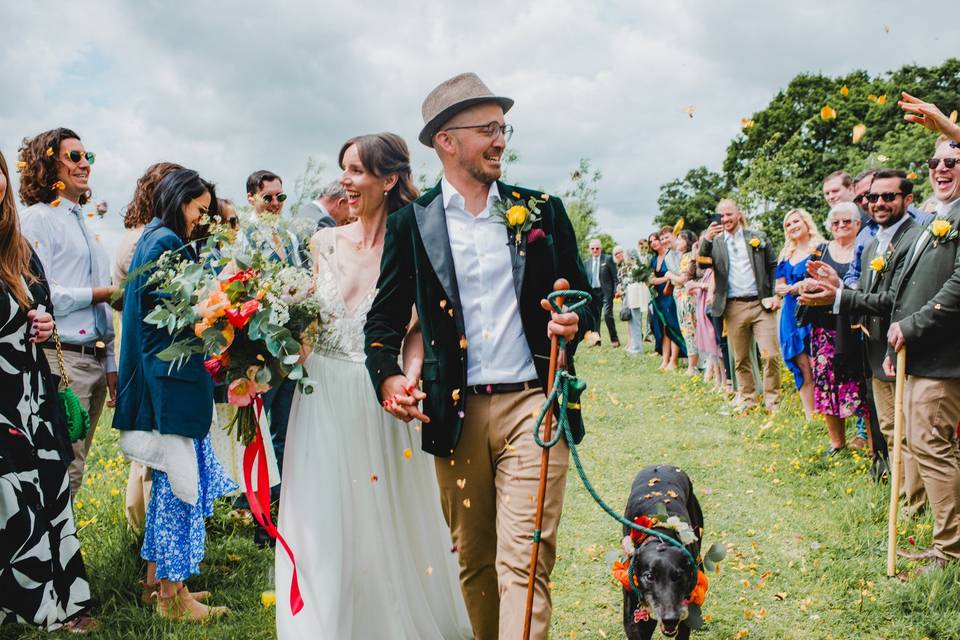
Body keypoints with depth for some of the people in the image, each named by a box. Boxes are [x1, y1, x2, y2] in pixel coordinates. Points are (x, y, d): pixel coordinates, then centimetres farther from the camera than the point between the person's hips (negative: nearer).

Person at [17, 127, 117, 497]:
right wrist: (102, 293, -8)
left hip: (94, 360, 8)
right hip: (62, 358, -8)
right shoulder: (38, 218, -3)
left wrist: (110, 364, 17)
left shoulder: (83, 224, 22)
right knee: (64, 471, -9)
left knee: (72, 470, 11)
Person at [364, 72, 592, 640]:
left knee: (524, 561, -7)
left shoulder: (543, 210, 8)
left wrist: (573, 323, -10)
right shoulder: (412, 223, 6)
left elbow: (582, 294, 13)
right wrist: (387, 375, -10)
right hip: (455, 412, 1)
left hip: (532, 405, -1)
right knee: (473, 560, 12)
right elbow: (385, 316, 9)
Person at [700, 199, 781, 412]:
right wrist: (707, 240, -19)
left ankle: (772, 400, 4)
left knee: (770, 355, -7)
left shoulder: (758, 237, 10)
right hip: (734, 308, 1)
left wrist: (775, 294, 0)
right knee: (740, 359, 7)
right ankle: (747, 398, 20)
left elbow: (774, 267, 11)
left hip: (761, 304, -1)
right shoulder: (715, 243, 10)